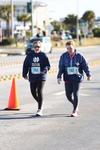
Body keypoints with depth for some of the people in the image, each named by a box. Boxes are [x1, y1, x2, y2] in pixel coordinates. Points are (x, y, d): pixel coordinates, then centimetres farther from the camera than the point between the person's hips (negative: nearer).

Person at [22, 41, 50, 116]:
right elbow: (25, 65, 11)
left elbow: (48, 65, -2)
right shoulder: (30, 55, 3)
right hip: (32, 77, 4)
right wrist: (25, 74, 7)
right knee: (33, 92, 7)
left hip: (41, 77, -3)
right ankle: (40, 104, 34)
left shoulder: (43, 55, -3)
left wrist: (44, 70, -20)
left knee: (39, 92, -8)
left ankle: (40, 109, -1)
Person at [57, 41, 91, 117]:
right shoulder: (63, 56, -1)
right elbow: (61, 68, 1)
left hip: (77, 77, -2)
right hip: (68, 78, 2)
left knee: (75, 94, -6)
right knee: (68, 95, 2)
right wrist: (59, 77, -6)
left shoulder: (79, 56, -4)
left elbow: (85, 65, 4)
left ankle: (75, 111, 6)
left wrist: (88, 74, 8)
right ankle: (76, 105, 32)